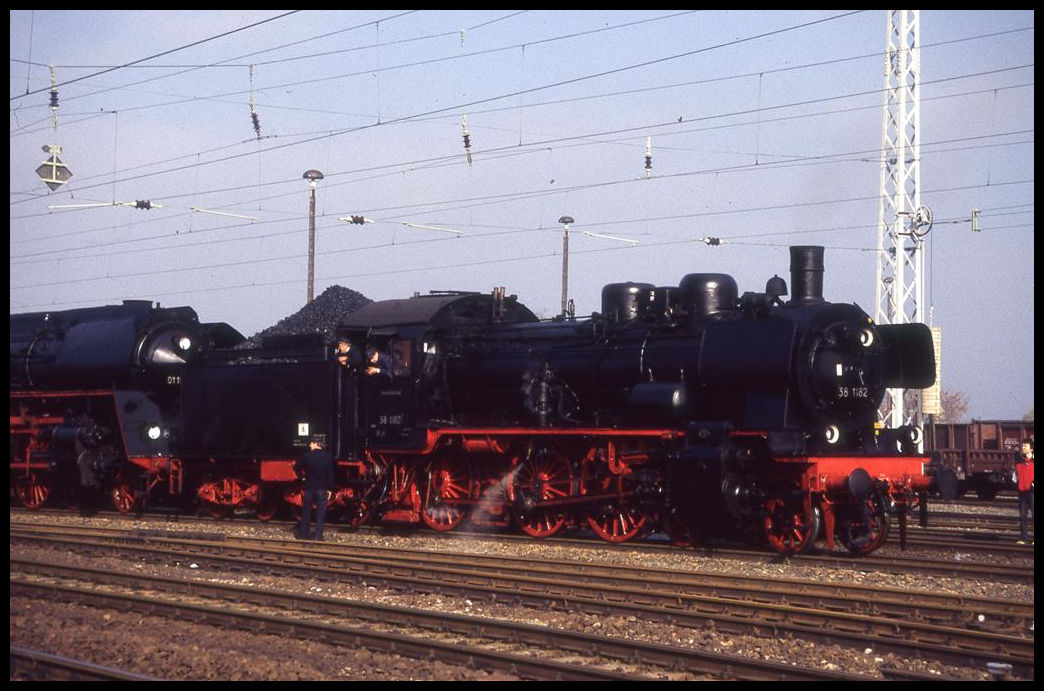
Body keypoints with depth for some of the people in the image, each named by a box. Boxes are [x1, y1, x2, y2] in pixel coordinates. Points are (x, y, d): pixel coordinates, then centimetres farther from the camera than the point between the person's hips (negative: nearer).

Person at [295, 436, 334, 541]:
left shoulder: (307, 455, -3)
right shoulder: (327, 457, -4)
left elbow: (297, 468, 5)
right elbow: (330, 474, -5)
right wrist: (329, 489, 0)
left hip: (309, 487, 1)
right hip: (322, 489, -1)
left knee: (306, 512, 11)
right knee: (320, 513, 2)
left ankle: (303, 534, 14)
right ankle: (318, 536, -3)